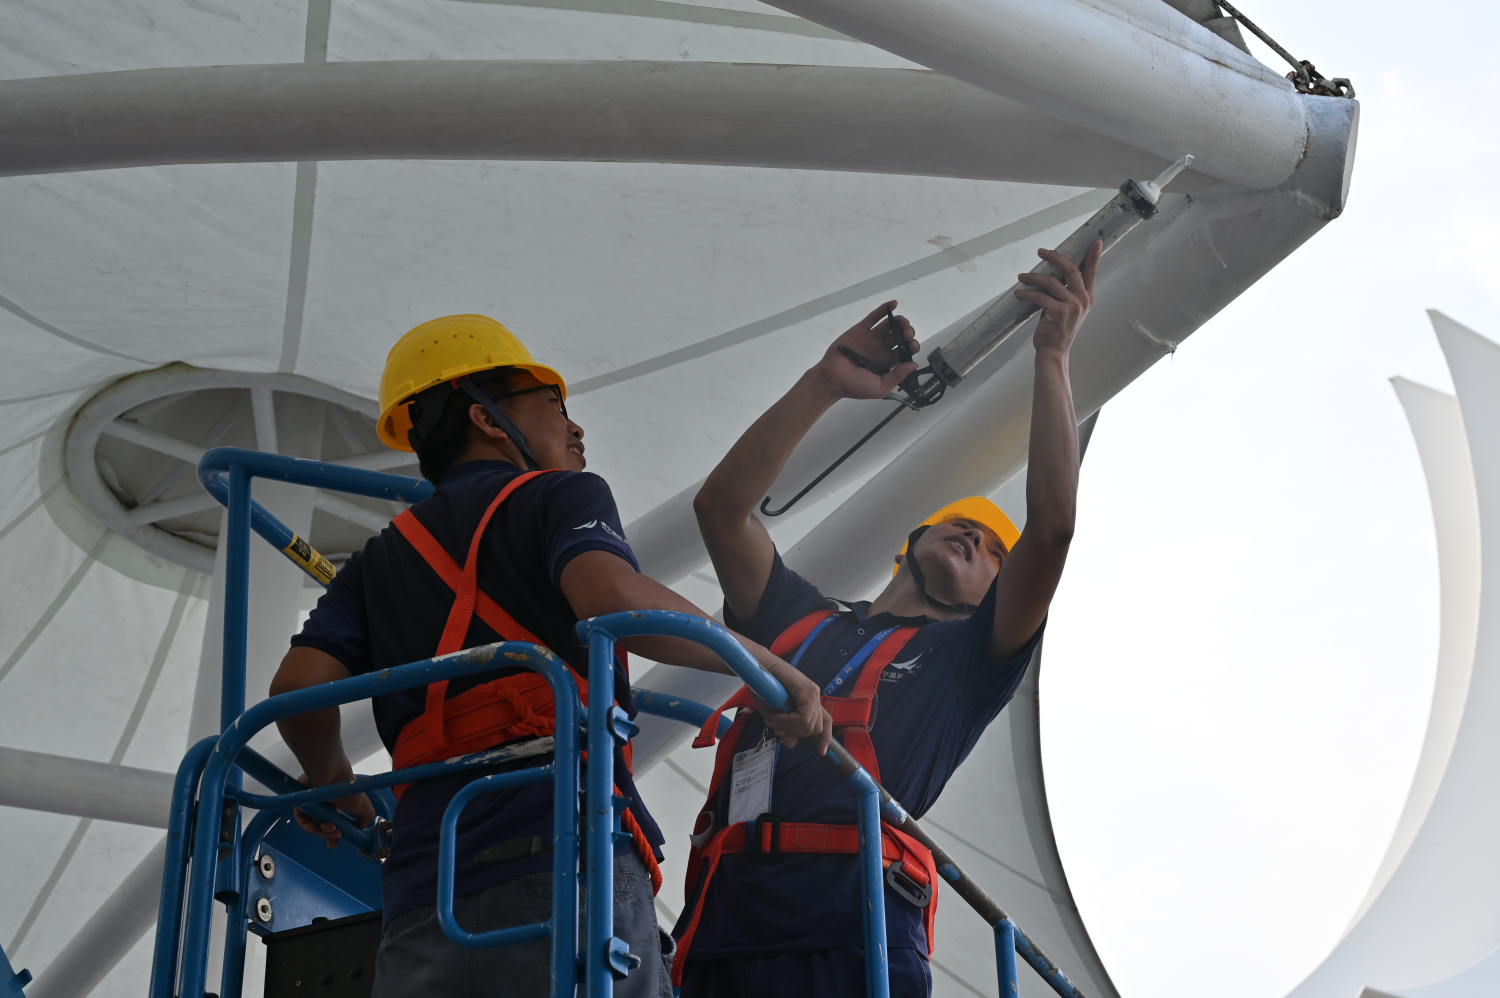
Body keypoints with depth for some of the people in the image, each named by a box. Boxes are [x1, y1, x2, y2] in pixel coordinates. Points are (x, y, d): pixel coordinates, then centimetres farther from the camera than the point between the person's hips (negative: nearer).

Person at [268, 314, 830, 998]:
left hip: (421, 910, 5)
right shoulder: (559, 496, 12)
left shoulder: (379, 562, 27)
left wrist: (328, 779, 31)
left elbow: (298, 684, 10)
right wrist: (771, 668, -2)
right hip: (566, 861, -5)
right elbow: (611, 596, -12)